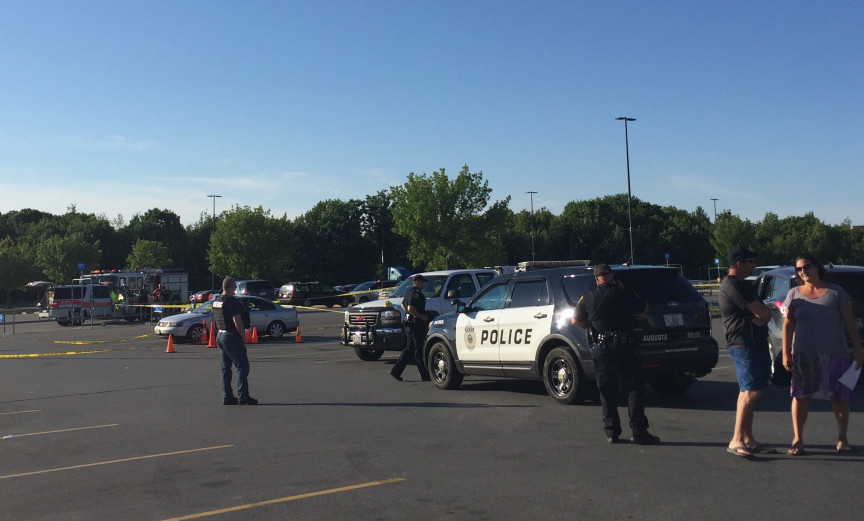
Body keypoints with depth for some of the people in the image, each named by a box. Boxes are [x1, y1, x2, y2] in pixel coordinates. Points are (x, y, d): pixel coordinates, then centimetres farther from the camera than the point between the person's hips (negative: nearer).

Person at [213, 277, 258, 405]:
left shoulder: (216, 302, 10)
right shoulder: (232, 302, -18)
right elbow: (238, 323, -22)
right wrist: (243, 337, -10)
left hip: (220, 336, 9)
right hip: (232, 337, -9)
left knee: (226, 367, 13)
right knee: (242, 366, -3)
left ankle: (227, 397, 15)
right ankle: (243, 397, -5)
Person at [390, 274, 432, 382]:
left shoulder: (410, 293, 18)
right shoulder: (415, 294, -15)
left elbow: (403, 304, 32)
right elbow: (410, 308, -27)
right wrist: (421, 317, -20)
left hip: (409, 325, 10)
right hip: (415, 325, -10)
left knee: (409, 349, 13)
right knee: (418, 350, -5)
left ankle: (396, 371, 13)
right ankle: (425, 375, 0)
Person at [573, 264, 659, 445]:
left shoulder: (588, 298, 5)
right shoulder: (625, 294, -1)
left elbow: (576, 321, 14)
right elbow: (644, 309, 15)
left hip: (601, 349, 3)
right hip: (624, 348, -2)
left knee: (606, 392, 10)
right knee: (635, 388, 1)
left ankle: (611, 432, 12)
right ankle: (639, 431, -5)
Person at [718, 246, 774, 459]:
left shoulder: (745, 285, 20)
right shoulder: (731, 285, -14)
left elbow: (765, 314, 16)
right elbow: (763, 313, -17)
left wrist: (760, 318, -5)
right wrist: (763, 314, 4)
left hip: (757, 344, 10)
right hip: (743, 345, -10)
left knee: (748, 393, 11)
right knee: (750, 392, -15)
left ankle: (748, 439, 16)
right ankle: (736, 441, -15)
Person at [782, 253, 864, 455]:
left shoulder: (836, 292, 0)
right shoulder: (794, 294, 4)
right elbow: (788, 324, 3)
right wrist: (786, 353, -1)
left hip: (834, 354, -1)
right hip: (803, 355, 1)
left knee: (839, 397, 5)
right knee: (800, 395, -1)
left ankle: (842, 437, 24)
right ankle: (798, 440, 5)